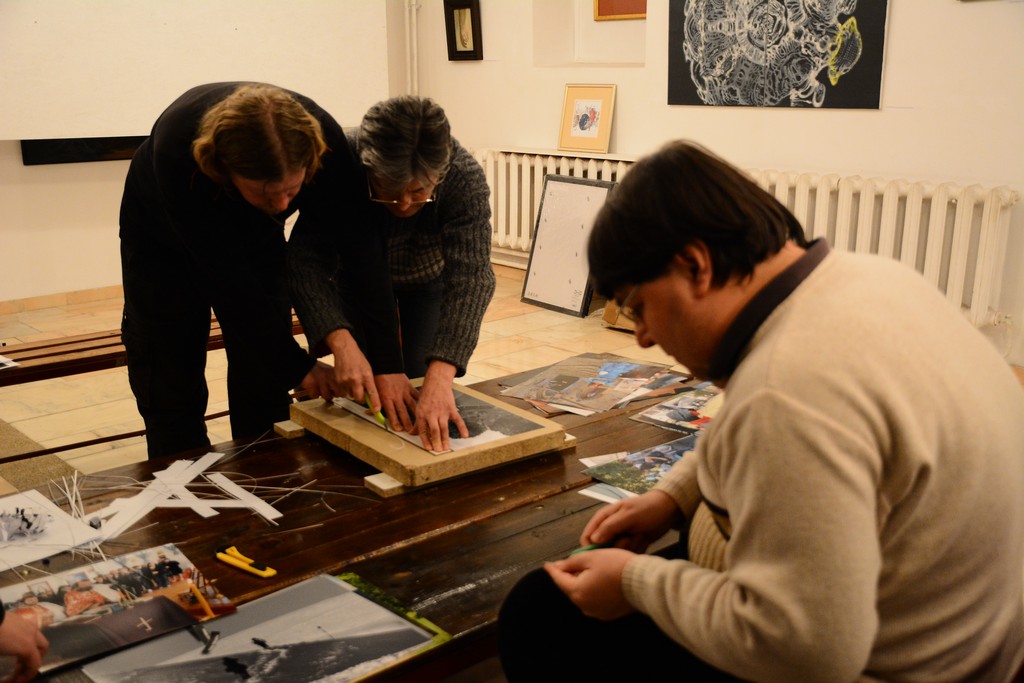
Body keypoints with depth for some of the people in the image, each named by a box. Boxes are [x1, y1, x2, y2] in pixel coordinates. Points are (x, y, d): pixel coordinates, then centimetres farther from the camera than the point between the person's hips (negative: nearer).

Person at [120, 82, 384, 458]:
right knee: (171, 398, -2)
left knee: (265, 387, 1)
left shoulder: (321, 137, -34)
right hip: (166, 243, -2)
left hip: (256, 239, 3)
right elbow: (228, 279, -36)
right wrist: (299, 367, -33)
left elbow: (359, 245, -31)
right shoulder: (177, 150, -41)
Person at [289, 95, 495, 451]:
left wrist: (440, 377, -55)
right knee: (368, 388, -3)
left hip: (430, 277, 0)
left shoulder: (465, 177, -37)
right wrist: (340, 340, -55)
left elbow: (470, 277, -43)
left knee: (418, 379, -1)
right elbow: (308, 260, -39)